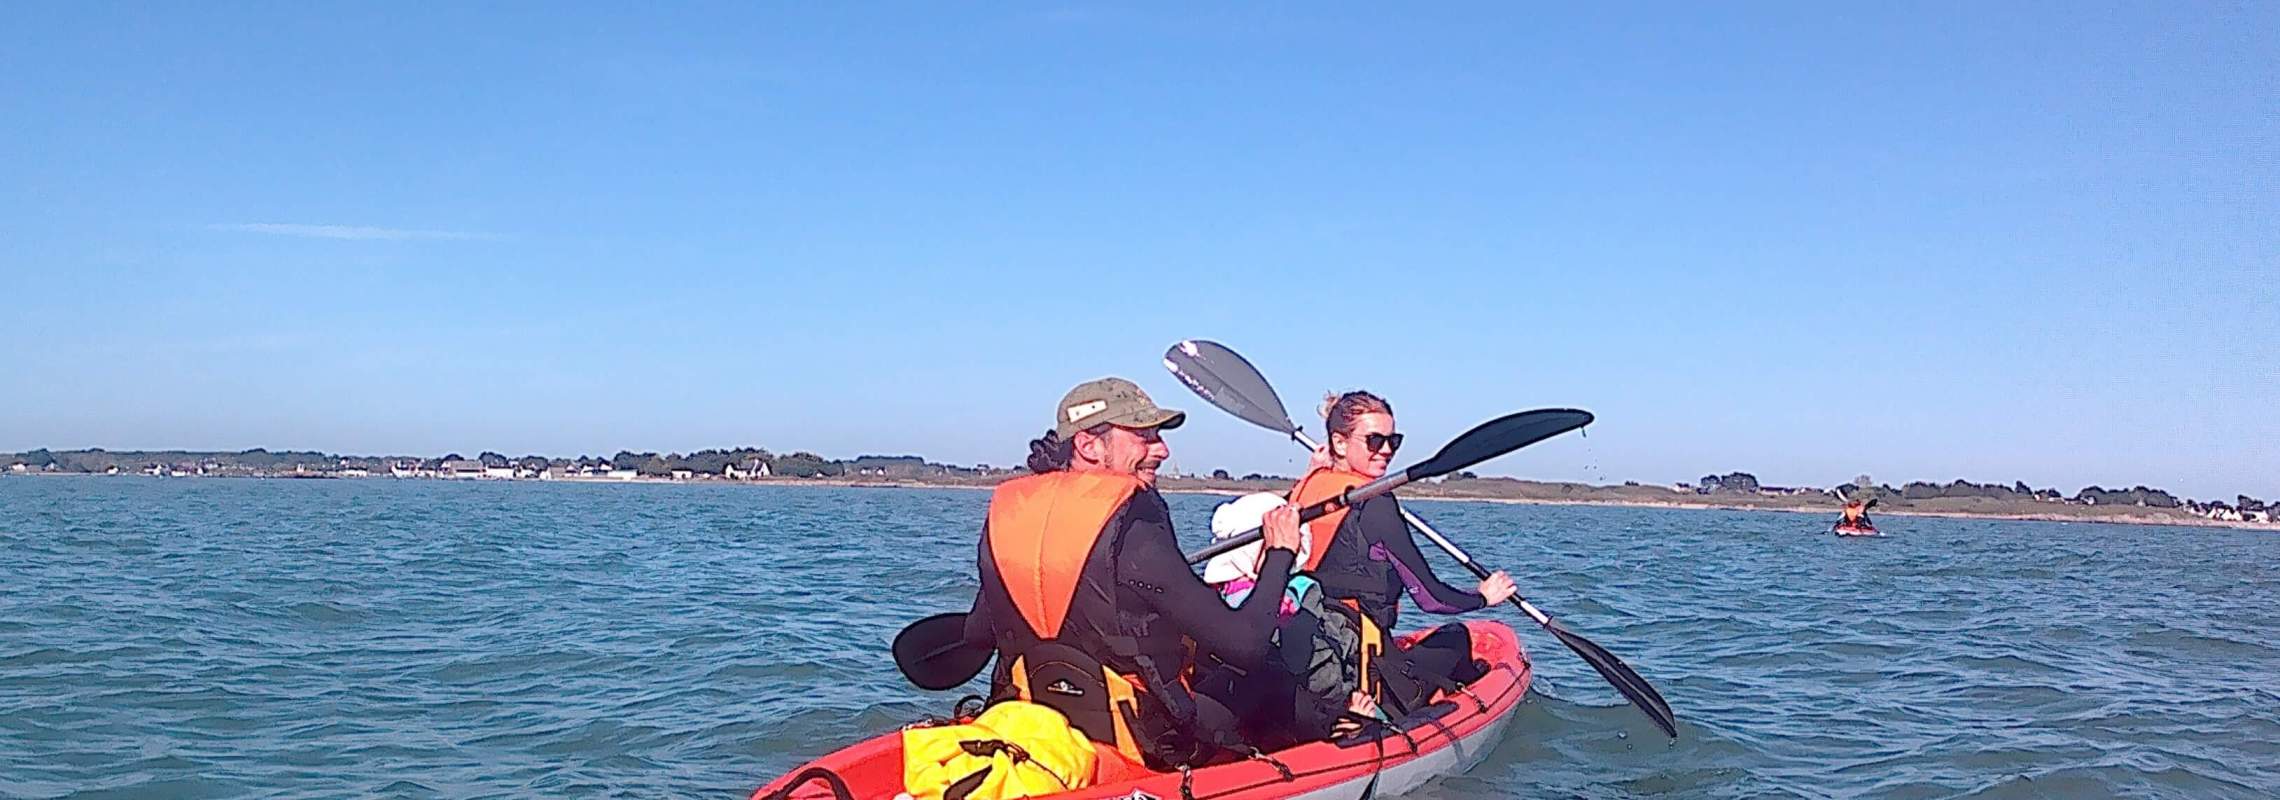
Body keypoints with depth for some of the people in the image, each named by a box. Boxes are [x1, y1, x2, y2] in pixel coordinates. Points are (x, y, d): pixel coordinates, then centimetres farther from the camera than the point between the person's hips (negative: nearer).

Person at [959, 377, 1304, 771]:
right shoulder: (1132, 534, -22)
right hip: (1142, 750, -7)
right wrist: (1281, 553, -5)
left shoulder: (1002, 521, -1)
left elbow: (977, 636, 13)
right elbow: (1245, 646, -21)